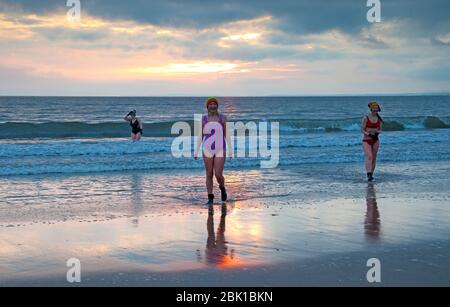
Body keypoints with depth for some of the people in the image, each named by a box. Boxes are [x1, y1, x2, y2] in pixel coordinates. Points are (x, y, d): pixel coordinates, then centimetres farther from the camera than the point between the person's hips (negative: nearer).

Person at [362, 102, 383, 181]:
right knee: (369, 156, -21)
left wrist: (377, 132, -15)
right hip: (366, 140, -4)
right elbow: (363, 130, -6)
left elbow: (380, 129, 8)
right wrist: (369, 134, -23)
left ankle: (371, 174, 20)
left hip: (375, 140, 4)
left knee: (374, 158, 7)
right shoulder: (366, 118, -7)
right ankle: (369, 175, -29)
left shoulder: (379, 119, 4)